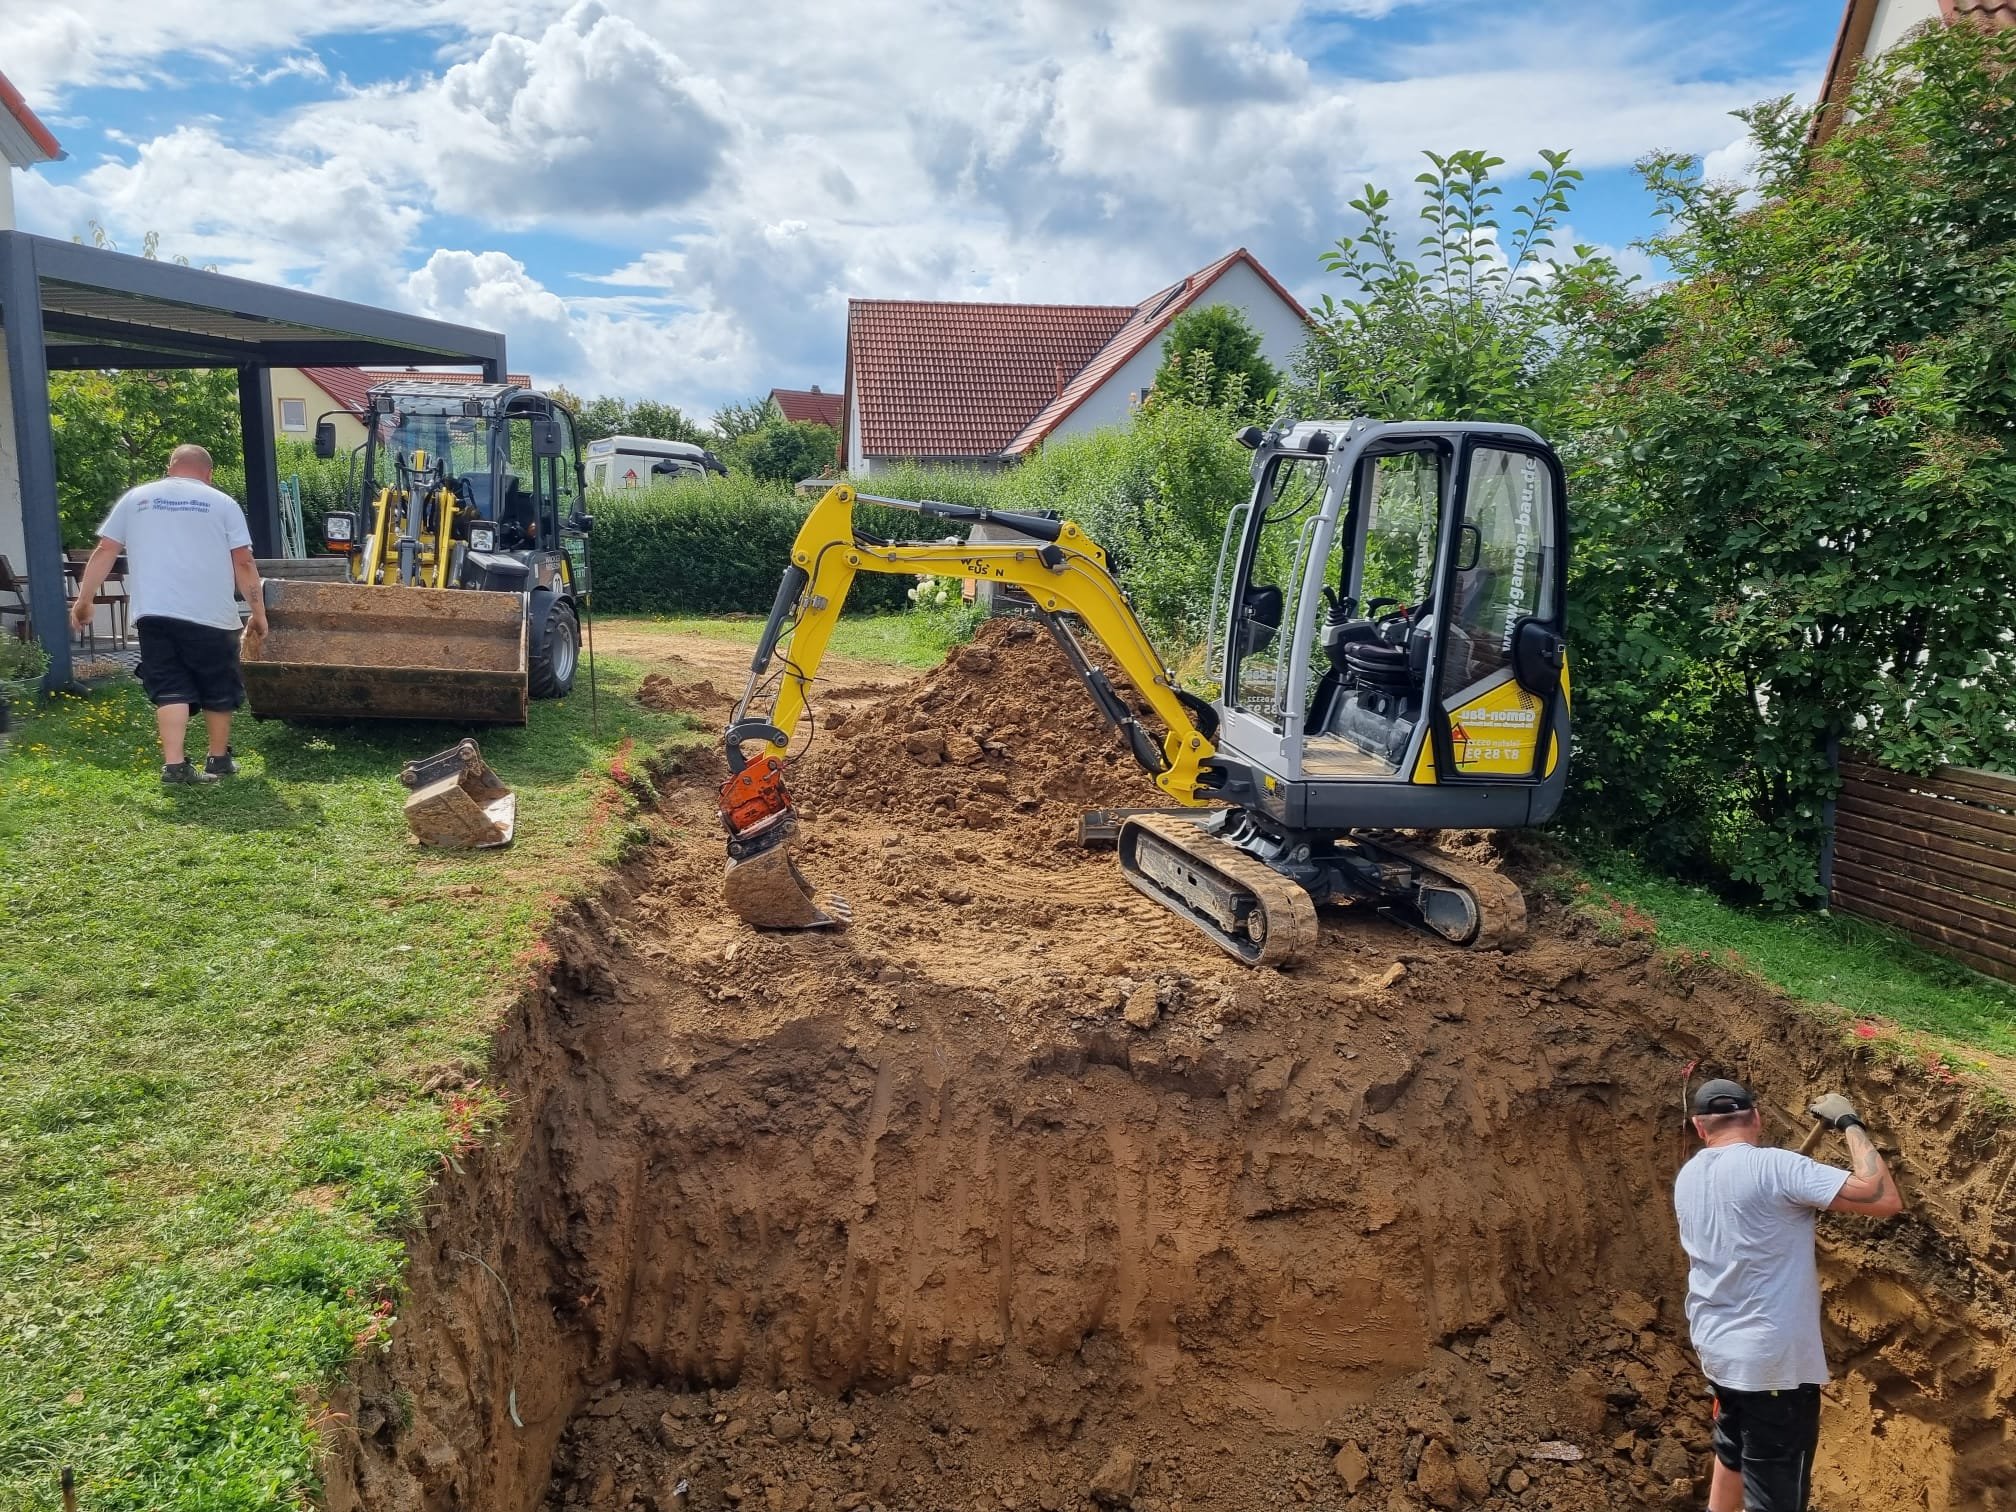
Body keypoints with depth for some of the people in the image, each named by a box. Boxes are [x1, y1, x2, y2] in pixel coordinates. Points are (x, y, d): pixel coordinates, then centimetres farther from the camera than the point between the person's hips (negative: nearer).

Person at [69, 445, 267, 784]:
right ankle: (219, 759, 23)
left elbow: (105, 552, 12)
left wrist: (84, 601, 18)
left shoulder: (135, 498, 14)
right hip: (210, 614, -2)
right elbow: (243, 563, 2)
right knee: (218, 689, 12)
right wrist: (259, 612, 7)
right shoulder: (223, 503, 7)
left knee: (170, 689, 3)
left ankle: (174, 764, -9)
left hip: (153, 613, 2)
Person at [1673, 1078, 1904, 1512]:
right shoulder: (1774, 1167, -19)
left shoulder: (1688, 1178, 4)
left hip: (1717, 1351, 7)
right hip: (1773, 1362, -7)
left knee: (1732, 1455, 30)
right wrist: (1850, 1123, -10)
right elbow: (1885, 1200, -22)